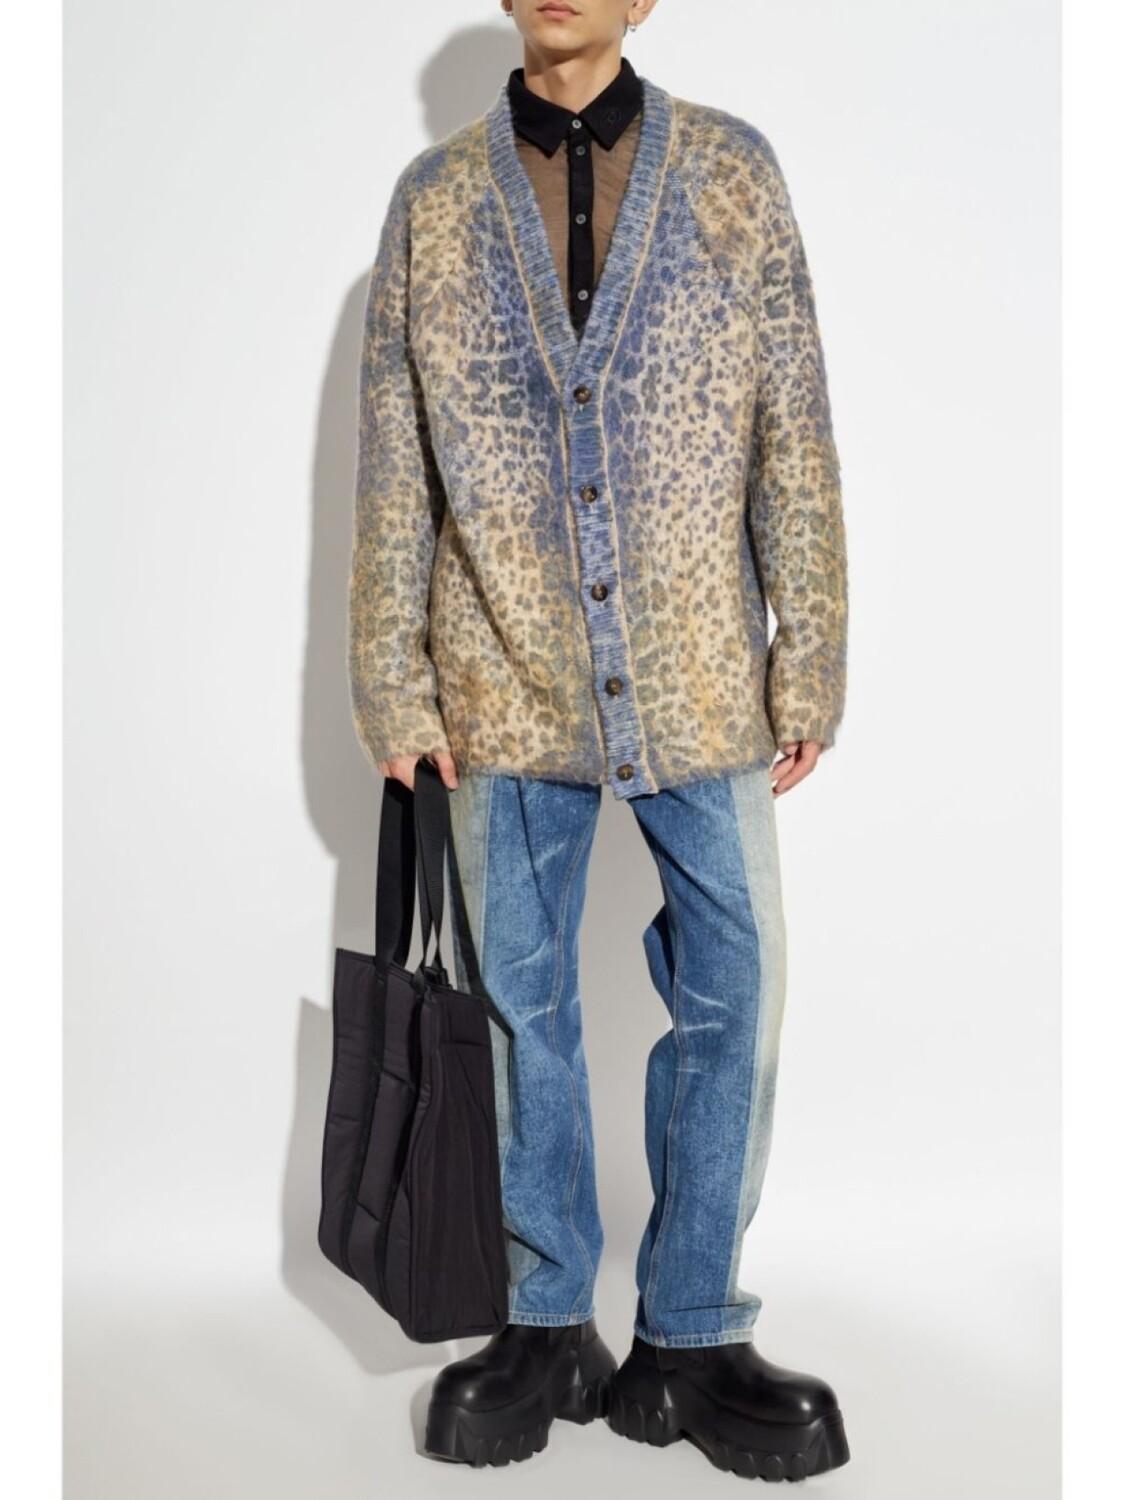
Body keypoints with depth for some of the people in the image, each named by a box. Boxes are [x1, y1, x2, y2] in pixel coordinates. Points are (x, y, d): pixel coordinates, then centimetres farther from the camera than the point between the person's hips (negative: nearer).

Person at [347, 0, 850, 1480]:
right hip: (510, 685, 1)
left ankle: (691, 1339, 19)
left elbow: (796, 440, 1)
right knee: (523, 996, 9)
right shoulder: (434, 196, 5)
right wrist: (393, 685, 1)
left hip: (699, 680, 0)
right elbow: (392, 466, 4)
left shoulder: (733, 172, 3)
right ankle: (549, 1323, 25)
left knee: (731, 993, 3)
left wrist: (812, 659, -3)